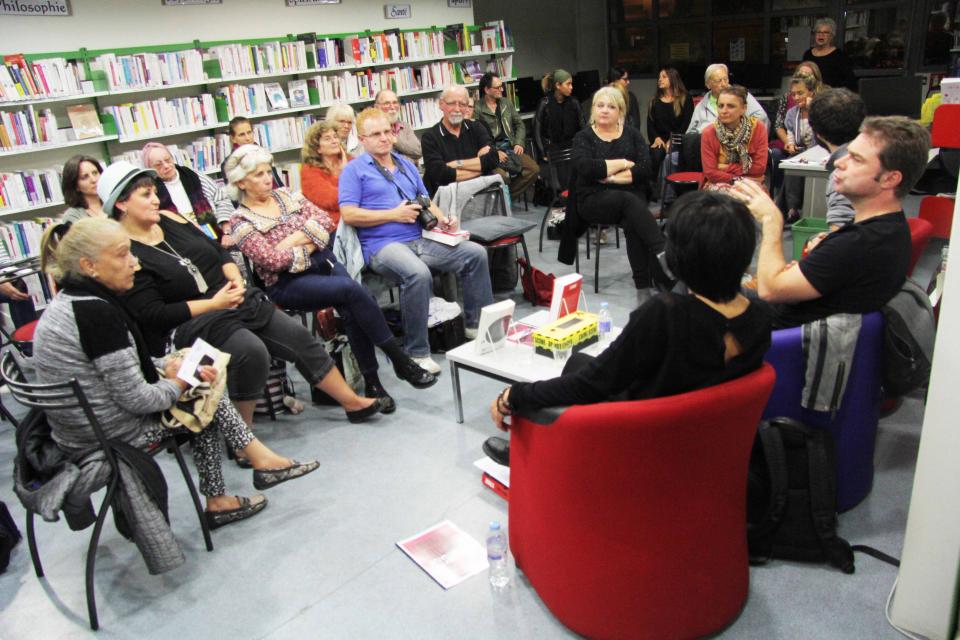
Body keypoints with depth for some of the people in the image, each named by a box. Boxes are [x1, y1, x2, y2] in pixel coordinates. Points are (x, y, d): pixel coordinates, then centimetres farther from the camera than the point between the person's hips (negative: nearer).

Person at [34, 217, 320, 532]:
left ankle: (217, 501, 20)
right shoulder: (96, 312, -27)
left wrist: (165, 366, -1)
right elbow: (137, 399, -24)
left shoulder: (69, 299, 4)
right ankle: (261, 460, 21)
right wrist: (178, 383, -6)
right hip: (111, 437, -9)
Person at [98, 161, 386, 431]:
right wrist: (213, 304, -17)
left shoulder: (169, 219, 8)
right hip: (192, 324, -7)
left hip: (235, 301, 7)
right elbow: (152, 314, -17)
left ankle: (353, 402, 9)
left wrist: (236, 279, -3)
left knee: (299, 336, -4)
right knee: (252, 351, -32)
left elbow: (217, 250, 17)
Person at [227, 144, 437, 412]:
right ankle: (400, 361, -21)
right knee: (353, 289, -30)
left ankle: (371, 383, -21)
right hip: (287, 282, -5)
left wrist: (293, 239, -8)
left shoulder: (286, 195, 15)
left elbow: (325, 220, 4)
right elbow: (273, 260, -12)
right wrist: (308, 245, -3)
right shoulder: (241, 221, 0)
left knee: (351, 309, -28)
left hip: (322, 261, 5)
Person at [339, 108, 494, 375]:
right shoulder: (354, 170, 3)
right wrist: (394, 215, -12)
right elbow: (348, 214, -9)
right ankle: (416, 352, -24)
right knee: (418, 274, -37)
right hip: (382, 245, -7)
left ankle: (478, 323, 7)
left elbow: (425, 201, 27)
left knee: (476, 253, -5)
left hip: (419, 240, 7)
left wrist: (441, 218, 4)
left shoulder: (406, 165, 23)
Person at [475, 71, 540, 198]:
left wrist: (519, 143, 6)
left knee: (534, 169, -16)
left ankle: (508, 196, -3)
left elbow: (519, 124, 23)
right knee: (503, 176, -34)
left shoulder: (507, 103, 17)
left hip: (510, 148, 6)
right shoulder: (477, 109, -3)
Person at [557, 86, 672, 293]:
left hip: (632, 196, 2)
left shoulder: (632, 135, 15)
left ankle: (644, 285, -35)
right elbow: (586, 167, -12)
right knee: (630, 201, -34)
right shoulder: (583, 137, 9)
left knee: (632, 223, -33)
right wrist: (623, 163, -6)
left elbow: (645, 169, -2)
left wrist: (609, 176, -10)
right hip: (593, 198, -2)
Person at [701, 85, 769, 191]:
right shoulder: (709, 133, -9)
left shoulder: (758, 128, -7)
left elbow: (759, 168, -9)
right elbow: (711, 173, -12)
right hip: (719, 184, 0)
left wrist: (726, 168, -13)